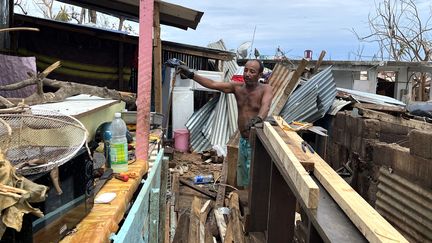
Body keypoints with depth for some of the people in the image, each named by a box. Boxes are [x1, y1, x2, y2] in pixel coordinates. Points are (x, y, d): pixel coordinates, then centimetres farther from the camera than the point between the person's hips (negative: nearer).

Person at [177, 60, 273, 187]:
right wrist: (191, 75, -12)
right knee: (242, 180, 18)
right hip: (243, 140, 6)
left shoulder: (265, 89, -12)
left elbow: (265, 106, -32)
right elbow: (212, 84, -3)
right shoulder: (237, 87, 1)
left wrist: (259, 118, -53)